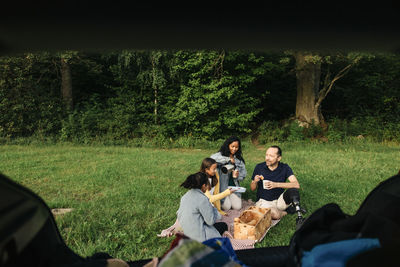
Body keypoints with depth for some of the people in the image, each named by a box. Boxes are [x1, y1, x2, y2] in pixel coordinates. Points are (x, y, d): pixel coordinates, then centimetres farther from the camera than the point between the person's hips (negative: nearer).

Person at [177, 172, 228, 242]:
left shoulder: (185, 196, 1)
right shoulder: (202, 199, -24)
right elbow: (211, 221, -18)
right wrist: (213, 208, 1)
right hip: (199, 236, -8)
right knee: (223, 225, 17)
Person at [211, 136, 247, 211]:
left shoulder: (239, 158, 8)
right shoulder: (221, 154, -7)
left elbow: (243, 173, 8)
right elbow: (212, 158, -29)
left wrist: (237, 175, -14)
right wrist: (228, 159, -28)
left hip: (234, 186, 4)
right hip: (222, 187, -4)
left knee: (237, 207, -7)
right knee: (227, 207, -12)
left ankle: (231, 198, 24)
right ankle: (220, 200, 20)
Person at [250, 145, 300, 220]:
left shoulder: (285, 168, -5)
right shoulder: (259, 167, -4)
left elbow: (296, 185, -20)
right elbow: (252, 189, 4)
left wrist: (276, 184, -31)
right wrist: (255, 182, -21)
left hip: (279, 200, 0)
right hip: (263, 201, 0)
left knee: (293, 190, -30)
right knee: (275, 214, -34)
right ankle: (284, 213, 0)